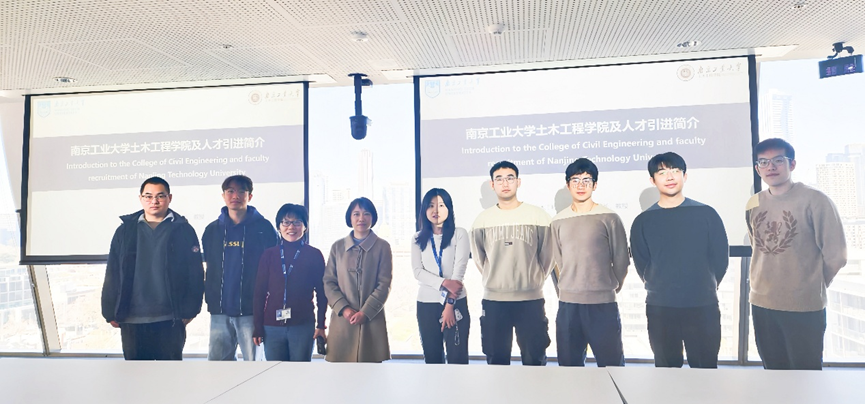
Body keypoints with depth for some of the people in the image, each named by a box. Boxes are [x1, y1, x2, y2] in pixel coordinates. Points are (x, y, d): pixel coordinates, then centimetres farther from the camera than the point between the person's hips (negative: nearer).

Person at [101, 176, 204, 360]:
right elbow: (112, 275, 7)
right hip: (132, 319, 2)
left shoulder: (183, 230, 0)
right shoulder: (125, 230, 8)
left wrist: (190, 310, -8)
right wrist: (111, 312, 3)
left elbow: (195, 274, -2)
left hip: (170, 319, -2)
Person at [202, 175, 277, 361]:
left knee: (254, 363, 2)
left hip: (251, 310, -4)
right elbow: (209, 267, 17)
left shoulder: (263, 227, -2)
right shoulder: (212, 230, 10)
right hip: (219, 311, 4)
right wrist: (209, 298, 8)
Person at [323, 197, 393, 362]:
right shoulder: (337, 247, 9)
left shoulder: (382, 247, 2)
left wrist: (366, 312, -13)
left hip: (372, 320, -1)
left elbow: (384, 285, -3)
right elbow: (328, 282, 5)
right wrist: (343, 308, -9)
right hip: (342, 320, 2)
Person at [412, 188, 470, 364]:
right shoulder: (418, 239, 8)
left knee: (457, 357, -2)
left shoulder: (460, 234, -1)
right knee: (432, 357, 9)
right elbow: (418, 272, -2)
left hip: (456, 303, -3)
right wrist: (444, 283, -18)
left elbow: (459, 270, -8)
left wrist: (449, 305, -13)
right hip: (426, 304, 3)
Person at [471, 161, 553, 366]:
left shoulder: (538, 215, -2)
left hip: (531, 299, -1)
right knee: (496, 361, 11)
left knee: (535, 360, 8)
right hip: (493, 300, 2)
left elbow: (547, 255, 5)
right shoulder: (482, 220, 3)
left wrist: (534, 280, 10)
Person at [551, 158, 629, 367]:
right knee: (569, 365, 12)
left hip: (603, 304, -3)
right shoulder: (558, 221, 7)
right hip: (567, 304, 3)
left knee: (611, 364, 3)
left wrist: (611, 288, 8)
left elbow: (621, 260, 2)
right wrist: (565, 289, 11)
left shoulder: (609, 218, -3)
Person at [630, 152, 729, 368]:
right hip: (659, 308, 1)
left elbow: (720, 257, 4)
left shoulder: (706, 214, 2)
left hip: (703, 307, 0)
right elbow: (641, 265, 6)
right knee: (666, 368, 11)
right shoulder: (642, 221, 4)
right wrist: (660, 290, 3)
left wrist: (704, 288, 4)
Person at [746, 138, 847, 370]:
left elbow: (835, 255, -7)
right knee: (773, 373, 17)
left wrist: (812, 288, 3)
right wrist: (765, 284, 12)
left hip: (804, 307, -4)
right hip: (761, 305, 5)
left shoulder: (815, 201, -10)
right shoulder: (752, 205, 5)